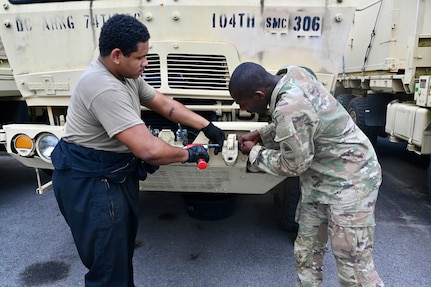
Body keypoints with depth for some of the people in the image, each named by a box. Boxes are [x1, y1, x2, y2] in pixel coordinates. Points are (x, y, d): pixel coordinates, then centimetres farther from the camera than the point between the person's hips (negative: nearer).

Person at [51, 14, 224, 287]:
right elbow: (149, 150, -35)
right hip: (90, 182, -10)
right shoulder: (105, 88, -30)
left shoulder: (126, 75, 3)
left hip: (117, 172, 10)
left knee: (123, 250, 25)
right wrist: (189, 154, -16)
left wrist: (207, 126, 5)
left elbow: (165, 104, 10)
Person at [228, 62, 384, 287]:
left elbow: (292, 166, -19)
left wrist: (254, 153, -5)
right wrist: (259, 134, 3)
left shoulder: (290, 109, -33)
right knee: (306, 252, 17)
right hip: (320, 179, 9)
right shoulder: (291, 75, -4)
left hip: (348, 182, -9)